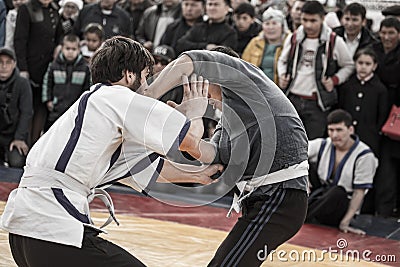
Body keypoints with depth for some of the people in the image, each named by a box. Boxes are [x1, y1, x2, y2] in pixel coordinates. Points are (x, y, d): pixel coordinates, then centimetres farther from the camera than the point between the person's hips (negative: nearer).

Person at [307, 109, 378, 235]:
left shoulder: (364, 155, -14)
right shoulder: (322, 145, -2)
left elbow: (359, 192, -15)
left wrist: (345, 223, -22)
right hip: (318, 196, 4)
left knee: (338, 193, -40)